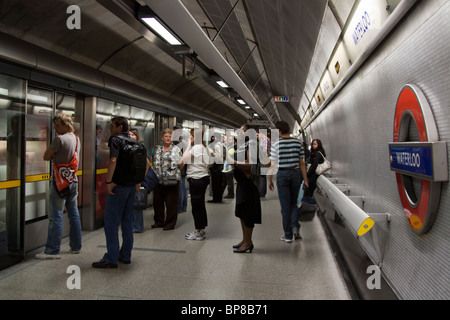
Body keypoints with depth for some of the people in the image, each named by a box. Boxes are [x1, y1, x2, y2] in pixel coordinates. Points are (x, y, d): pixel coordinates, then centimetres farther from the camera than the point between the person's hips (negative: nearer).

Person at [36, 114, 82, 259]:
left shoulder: (60, 139, -14)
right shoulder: (76, 138, 10)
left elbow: (46, 157, -10)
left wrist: (53, 156, 7)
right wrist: (56, 156, 8)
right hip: (73, 180, 8)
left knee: (55, 216, -3)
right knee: (73, 214, 12)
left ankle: (52, 250, 1)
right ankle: (76, 246, 19)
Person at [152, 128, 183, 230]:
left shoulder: (176, 149, 0)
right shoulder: (158, 149, 13)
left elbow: (181, 166, 1)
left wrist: (180, 161, -14)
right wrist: (154, 176, 15)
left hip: (172, 180, -5)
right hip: (158, 180, 5)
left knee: (171, 203, 0)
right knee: (157, 202, 11)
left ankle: (170, 223, 12)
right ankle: (159, 221, 26)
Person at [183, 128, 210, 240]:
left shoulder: (197, 147, -15)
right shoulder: (203, 147, 15)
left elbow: (184, 158, -21)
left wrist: (189, 145, -10)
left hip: (196, 179, -10)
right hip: (203, 178, 10)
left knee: (196, 206, -2)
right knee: (200, 205, 15)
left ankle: (198, 232, 6)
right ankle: (201, 230, 24)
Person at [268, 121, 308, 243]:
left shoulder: (276, 144, -6)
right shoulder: (298, 143, 3)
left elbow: (273, 164, -6)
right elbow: (302, 163, 3)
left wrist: (269, 179, 3)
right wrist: (305, 179, 8)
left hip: (282, 175, -3)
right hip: (295, 174, 3)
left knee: (285, 206, 4)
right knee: (293, 203, 19)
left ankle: (288, 235, 10)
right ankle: (295, 226, -1)